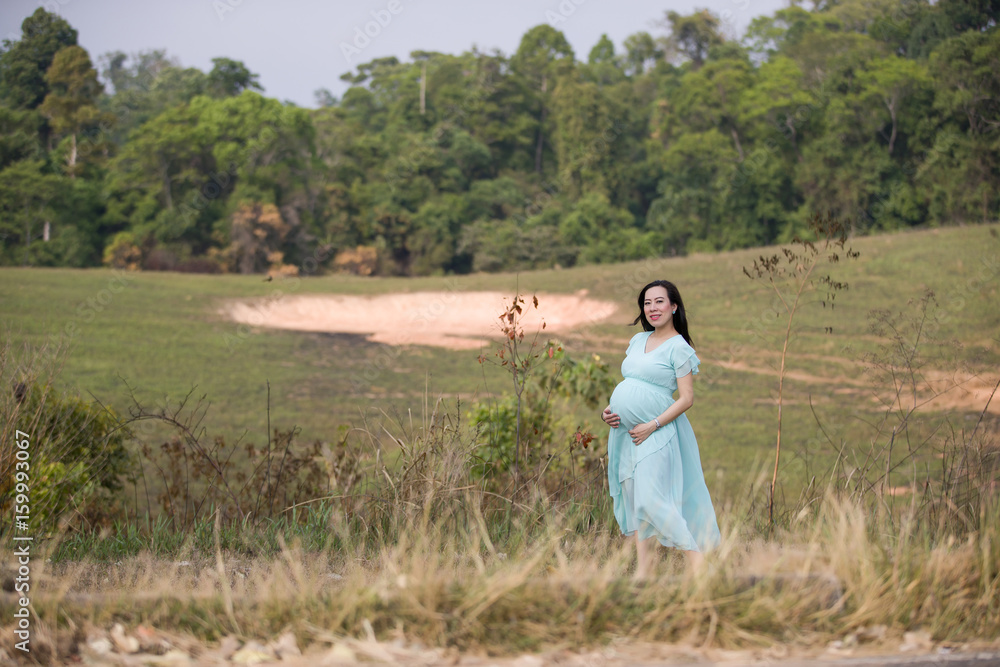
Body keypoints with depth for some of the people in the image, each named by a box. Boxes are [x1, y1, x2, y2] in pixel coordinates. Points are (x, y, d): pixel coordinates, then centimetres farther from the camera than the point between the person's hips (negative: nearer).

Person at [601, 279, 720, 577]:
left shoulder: (678, 348, -8)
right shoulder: (638, 340, 14)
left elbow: (686, 399, -11)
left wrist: (651, 426, -17)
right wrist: (609, 410, 6)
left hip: (656, 434, -8)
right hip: (626, 432, 8)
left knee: (651, 499, -15)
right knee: (633, 500, 7)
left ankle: (699, 562, -10)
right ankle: (642, 572, 11)